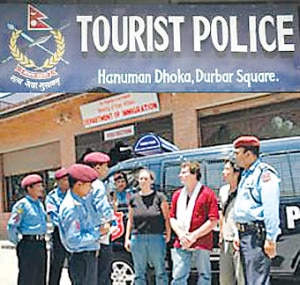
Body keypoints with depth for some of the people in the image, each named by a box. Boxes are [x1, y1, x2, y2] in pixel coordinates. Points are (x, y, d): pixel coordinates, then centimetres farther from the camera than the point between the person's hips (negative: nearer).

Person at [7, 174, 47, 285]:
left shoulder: (39, 203, 12)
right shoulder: (22, 205, -12)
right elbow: (12, 227, -14)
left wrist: (41, 239, 16)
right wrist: (17, 243, -5)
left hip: (41, 244, 8)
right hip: (28, 245, -8)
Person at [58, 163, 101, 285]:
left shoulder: (84, 200, 6)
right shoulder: (70, 208, -22)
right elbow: (73, 241, -25)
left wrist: (99, 228, 6)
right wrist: (97, 233, -18)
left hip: (90, 256, 9)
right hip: (81, 258, -9)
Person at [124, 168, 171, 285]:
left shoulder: (159, 197, 0)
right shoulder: (134, 199, 8)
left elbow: (166, 217, 3)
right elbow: (130, 220, 13)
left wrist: (168, 233, -5)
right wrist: (127, 238, 9)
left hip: (156, 238, -3)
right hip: (137, 239, 3)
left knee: (160, 271, 3)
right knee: (139, 273, 10)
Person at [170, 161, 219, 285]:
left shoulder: (207, 193, -4)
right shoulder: (177, 194, 13)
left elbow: (213, 220, -8)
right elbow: (172, 217, 13)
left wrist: (194, 236, -12)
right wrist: (180, 234, -6)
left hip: (202, 243, -4)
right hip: (181, 244, 4)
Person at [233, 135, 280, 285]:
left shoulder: (264, 173, -10)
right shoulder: (246, 175, 20)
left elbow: (271, 210, -17)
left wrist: (270, 239, -21)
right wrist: (238, 235, 20)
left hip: (257, 234, -10)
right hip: (244, 233, 10)